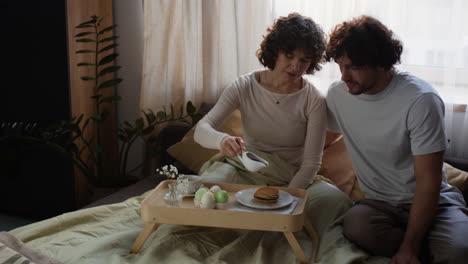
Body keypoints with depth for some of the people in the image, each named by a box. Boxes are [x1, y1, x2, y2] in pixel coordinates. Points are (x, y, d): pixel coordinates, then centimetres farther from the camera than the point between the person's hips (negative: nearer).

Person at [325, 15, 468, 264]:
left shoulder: (421, 100, -18)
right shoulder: (337, 94, -3)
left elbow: (428, 182, -16)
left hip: (433, 200, -4)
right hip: (378, 203, 5)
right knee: (355, 224, -32)